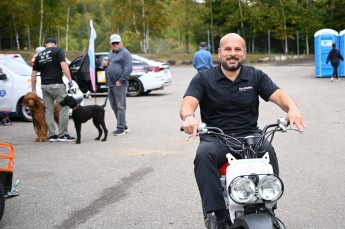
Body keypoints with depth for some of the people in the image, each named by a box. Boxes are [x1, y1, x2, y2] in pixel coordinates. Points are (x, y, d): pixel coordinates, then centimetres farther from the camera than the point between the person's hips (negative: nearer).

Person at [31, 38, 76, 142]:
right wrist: (70, 80, -15)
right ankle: (62, 134, -2)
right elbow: (63, 65, -15)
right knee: (64, 108, 0)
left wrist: (33, 89, 21)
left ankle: (52, 135, 10)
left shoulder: (39, 55, 15)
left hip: (44, 86, 6)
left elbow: (33, 74, 14)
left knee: (49, 110, 9)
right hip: (56, 84, -5)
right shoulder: (58, 51, 0)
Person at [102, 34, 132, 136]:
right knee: (114, 106, 12)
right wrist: (104, 64, 8)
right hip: (110, 84, 9)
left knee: (120, 106, -7)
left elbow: (128, 69, -14)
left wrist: (121, 81, -18)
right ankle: (124, 126, 21)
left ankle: (120, 128, -5)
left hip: (119, 84, -9)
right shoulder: (110, 53, 20)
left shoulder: (125, 53, -5)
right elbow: (108, 67, 32)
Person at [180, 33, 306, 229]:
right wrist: (189, 117, -35)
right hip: (215, 138, -1)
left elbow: (279, 95, -2)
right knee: (204, 155, -33)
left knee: (268, 151, -31)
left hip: (249, 135, 1)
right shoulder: (203, 79, 5)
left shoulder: (256, 76, 10)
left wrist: (292, 108, -27)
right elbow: (188, 103, -9)